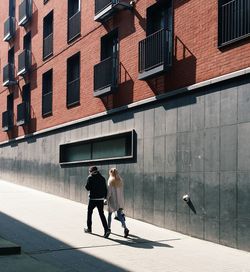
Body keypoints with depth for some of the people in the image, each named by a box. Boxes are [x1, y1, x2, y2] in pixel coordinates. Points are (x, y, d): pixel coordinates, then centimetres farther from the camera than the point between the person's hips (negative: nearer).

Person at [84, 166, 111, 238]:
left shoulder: (90, 178, -6)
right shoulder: (102, 178, 8)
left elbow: (87, 188, -10)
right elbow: (105, 189, 7)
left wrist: (86, 186, 11)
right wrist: (105, 197, 13)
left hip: (93, 199, -4)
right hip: (101, 199, 4)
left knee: (89, 213, 16)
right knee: (101, 214, 4)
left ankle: (89, 228, 26)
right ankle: (106, 229, -11)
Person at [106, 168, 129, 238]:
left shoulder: (110, 181, -10)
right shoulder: (120, 181, 4)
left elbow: (109, 191, -13)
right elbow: (121, 191, 7)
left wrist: (107, 199, -4)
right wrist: (120, 199, 14)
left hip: (113, 200, -4)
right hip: (120, 201, 4)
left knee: (109, 214, 16)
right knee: (119, 215, 2)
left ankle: (108, 227, 29)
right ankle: (125, 228, -17)